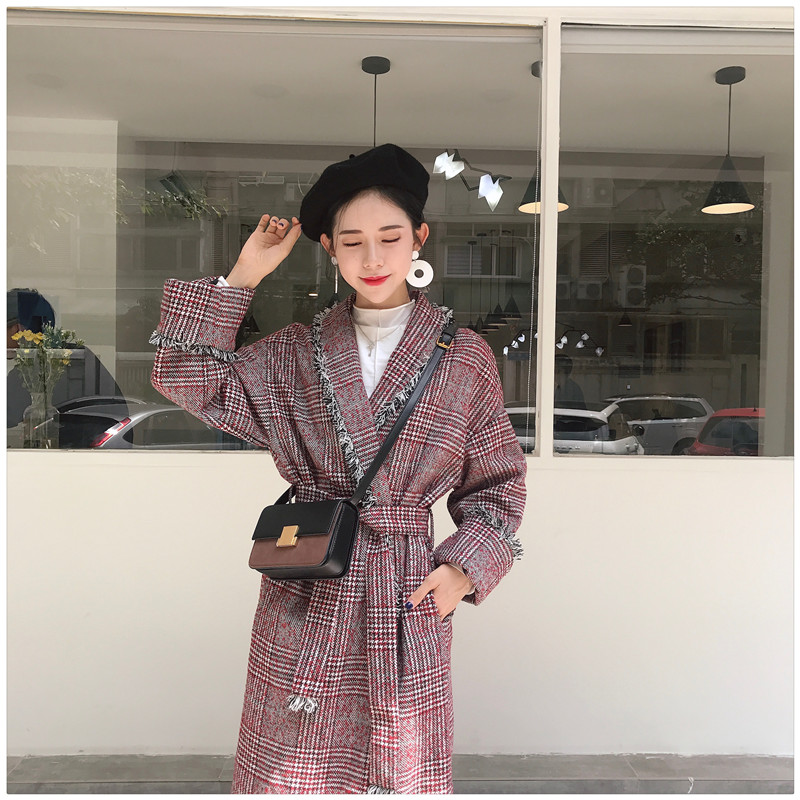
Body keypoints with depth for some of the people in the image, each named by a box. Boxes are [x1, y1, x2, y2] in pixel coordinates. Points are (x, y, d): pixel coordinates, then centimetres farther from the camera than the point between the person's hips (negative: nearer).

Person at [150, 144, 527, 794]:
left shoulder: (465, 357, -1)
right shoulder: (298, 352, 3)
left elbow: (500, 479, 5)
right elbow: (189, 377, -3)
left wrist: (467, 566, -7)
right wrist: (244, 275, -5)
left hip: (408, 596, -1)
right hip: (306, 599, 1)